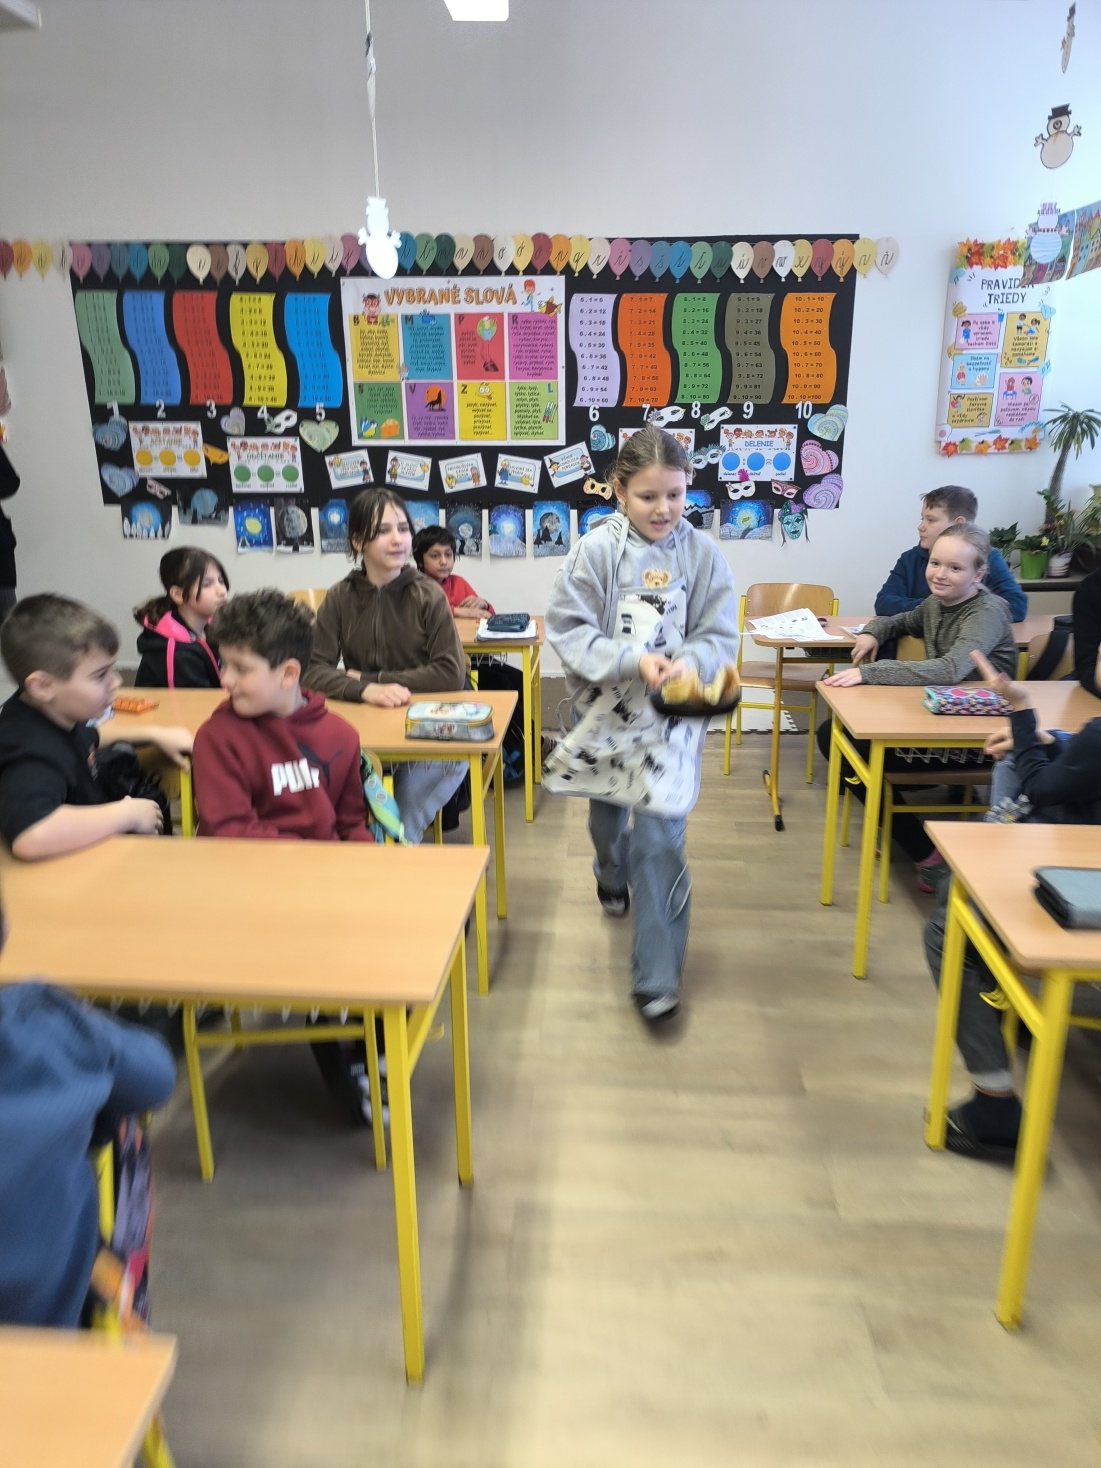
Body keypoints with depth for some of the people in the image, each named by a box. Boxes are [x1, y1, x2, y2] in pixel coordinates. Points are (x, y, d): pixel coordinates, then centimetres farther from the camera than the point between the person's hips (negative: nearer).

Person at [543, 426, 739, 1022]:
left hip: (671, 717, -1)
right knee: (607, 811, 24)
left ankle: (656, 974, 7)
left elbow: (719, 637, -6)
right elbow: (568, 631, -15)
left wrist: (686, 662, -27)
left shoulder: (702, 553, -9)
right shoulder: (595, 549, -13)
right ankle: (612, 875, 60)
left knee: (659, 839, -6)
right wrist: (633, 661, -28)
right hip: (604, 711, 1)